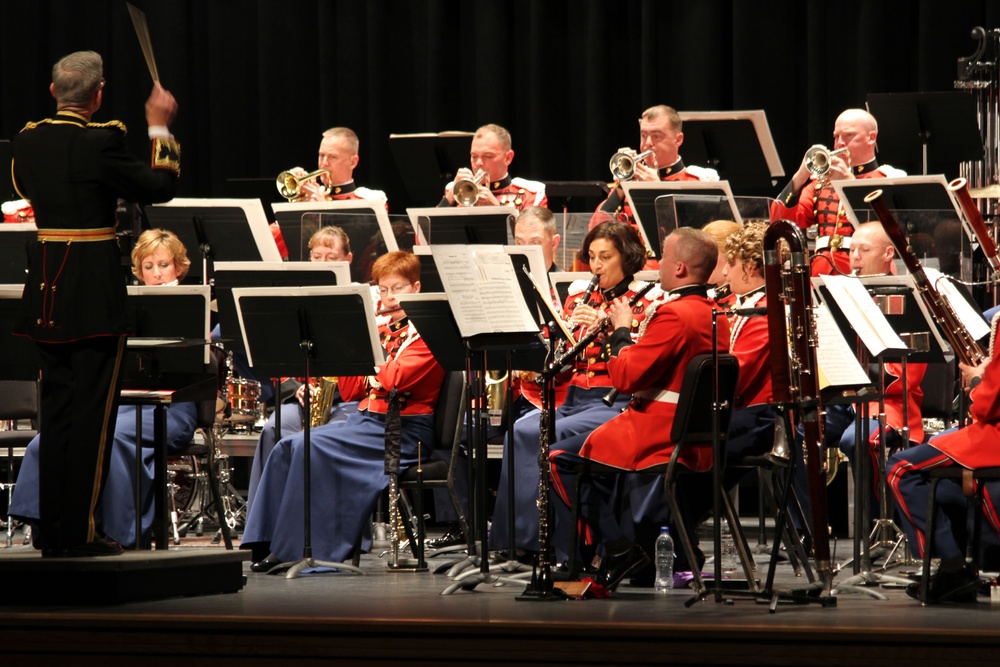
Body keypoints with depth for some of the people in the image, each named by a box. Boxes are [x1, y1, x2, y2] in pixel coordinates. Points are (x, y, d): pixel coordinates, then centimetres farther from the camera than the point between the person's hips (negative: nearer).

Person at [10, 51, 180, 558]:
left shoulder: (26, 141, 4)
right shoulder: (101, 142, -16)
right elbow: (161, 186, -7)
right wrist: (159, 129, 4)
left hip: (46, 291, 6)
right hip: (94, 291, -6)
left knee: (56, 410, 12)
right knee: (92, 411, 0)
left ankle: (52, 532, 14)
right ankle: (78, 532, -1)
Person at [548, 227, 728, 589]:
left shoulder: (673, 315, -19)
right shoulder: (715, 317, 11)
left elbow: (627, 377, -19)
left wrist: (621, 330, -4)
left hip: (659, 437, -10)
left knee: (560, 458, 2)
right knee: (592, 453, 29)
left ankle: (618, 547, -4)